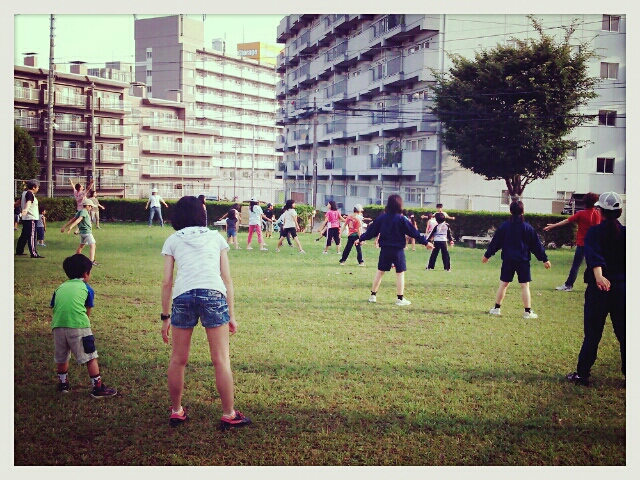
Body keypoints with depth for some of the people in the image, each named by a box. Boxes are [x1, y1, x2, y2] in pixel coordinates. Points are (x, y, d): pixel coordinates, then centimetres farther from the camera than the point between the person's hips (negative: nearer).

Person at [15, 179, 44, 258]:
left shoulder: (24, 193, 14)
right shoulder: (30, 194, -15)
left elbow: (20, 201, 33)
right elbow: (28, 202, -36)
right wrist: (26, 209, -55)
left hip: (25, 218, 10)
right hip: (31, 218, -10)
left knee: (24, 235, 17)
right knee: (31, 236, -12)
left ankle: (19, 251, 24)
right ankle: (33, 253, -14)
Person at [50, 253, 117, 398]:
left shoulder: (60, 288, 23)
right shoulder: (86, 288, 13)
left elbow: (53, 309, 19)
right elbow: (88, 311, 14)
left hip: (57, 326, 4)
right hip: (78, 326, -4)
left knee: (61, 358, 23)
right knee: (91, 357, 4)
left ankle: (63, 384, 36)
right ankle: (97, 388, 6)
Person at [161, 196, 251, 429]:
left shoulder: (172, 241, 20)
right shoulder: (216, 237, 21)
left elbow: (167, 282, 13)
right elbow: (227, 279, 15)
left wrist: (165, 317, 18)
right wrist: (231, 315, 17)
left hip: (183, 295, 1)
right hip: (214, 295, 0)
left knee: (178, 360, 14)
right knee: (221, 360, 5)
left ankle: (176, 412, 25)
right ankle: (229, 415, 11)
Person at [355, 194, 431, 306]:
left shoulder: (382, 218, 1)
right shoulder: (401, 219, -9)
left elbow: (371, 230, 9)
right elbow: (413, 232, -8)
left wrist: (361, 239, 21)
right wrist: (425, 242, -3)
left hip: (385, 249, 4)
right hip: (397, 250, -4)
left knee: (380, 271, 13)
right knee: (400, 273, 3)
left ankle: (373, 295, 17)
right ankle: (400, 298, 3)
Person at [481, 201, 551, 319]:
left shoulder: (504, 226, 0)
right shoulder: (527, 228, -4)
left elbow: (495, 242, 7)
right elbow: (536, 245, 0)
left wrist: (487, 255, 18)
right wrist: (544, 259, 6)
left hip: (508, 260, 2)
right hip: (523, 261, -2)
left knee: (503, 284, 10)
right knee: (525, 285, 1)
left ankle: (497, 308, 15)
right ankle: (528, 312, 0)